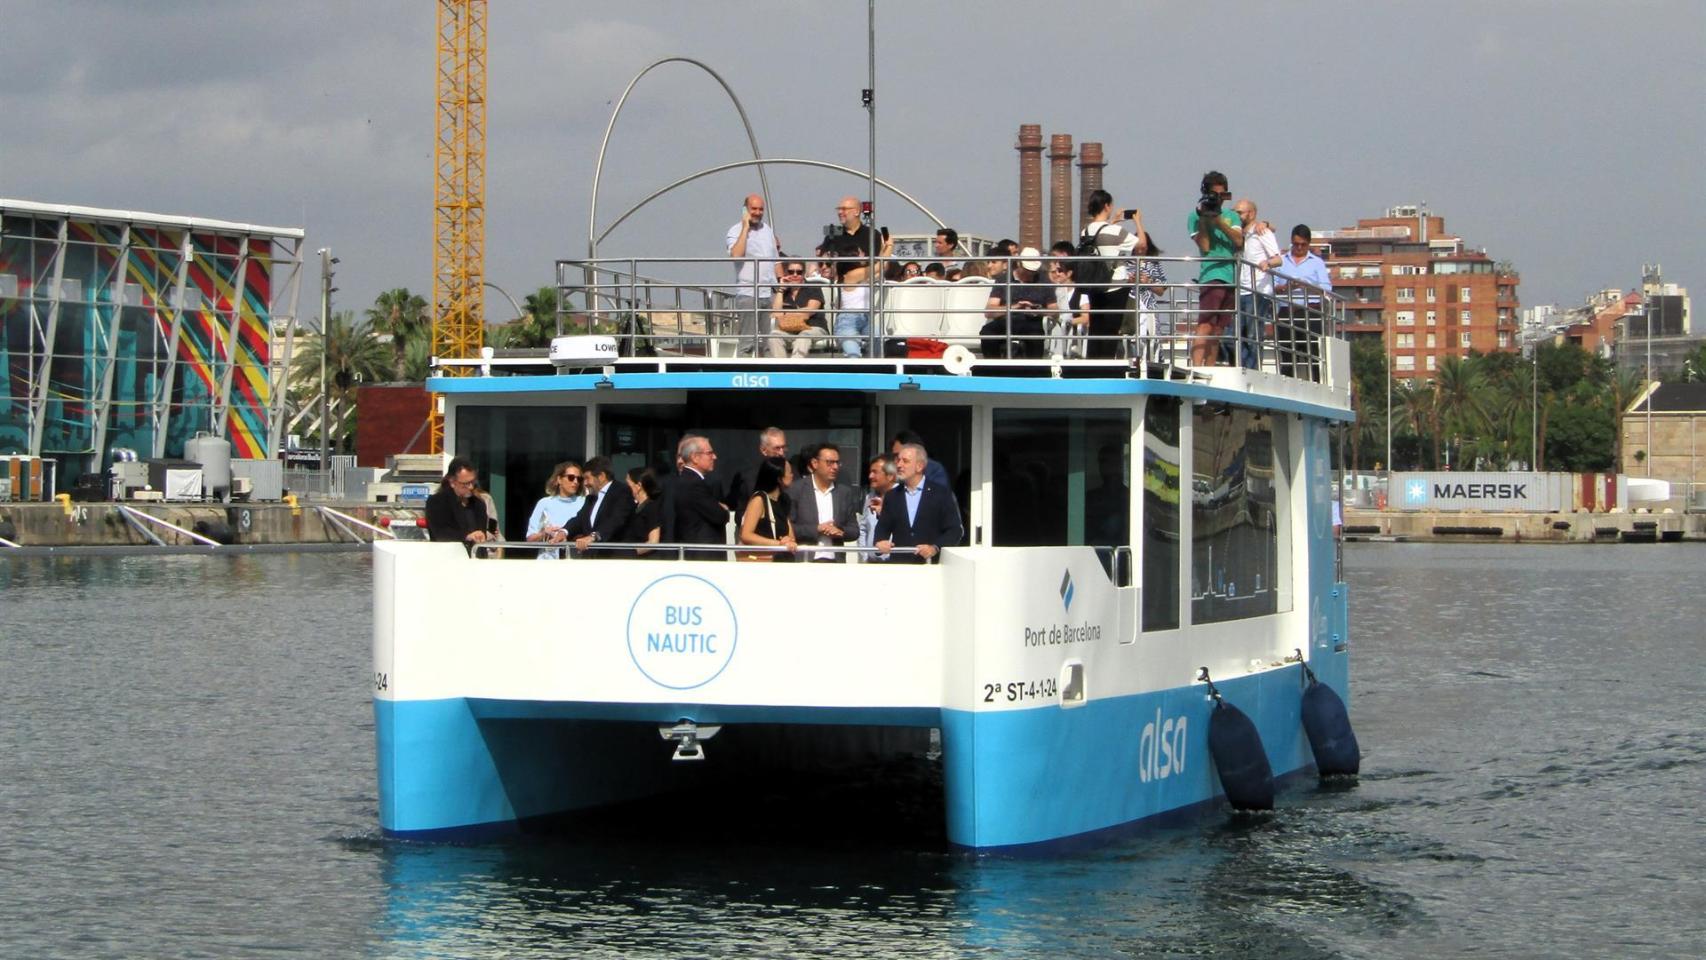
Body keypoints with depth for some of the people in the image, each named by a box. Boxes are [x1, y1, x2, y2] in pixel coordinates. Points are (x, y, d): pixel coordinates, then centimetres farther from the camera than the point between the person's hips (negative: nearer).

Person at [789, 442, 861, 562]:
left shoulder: (846, 492, 10)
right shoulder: (796, 490, 0)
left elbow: (854, 530, 11)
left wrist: (841, 532, -10)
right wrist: (816, 529, -14)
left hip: (835, 561, 3)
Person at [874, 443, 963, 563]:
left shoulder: (942, 494, 2)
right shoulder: (892, 496, 14)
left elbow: (955, 530, -2)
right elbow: (883, 528, 13)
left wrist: (935, 548, -17)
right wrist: (880, 542, -10)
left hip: (930, 564, -3)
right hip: (898, 565, 3)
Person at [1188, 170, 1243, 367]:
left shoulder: (1231, 216, 18)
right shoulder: (1195, 216, 4)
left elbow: (1239, 242, 2)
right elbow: (1204, 246, -7)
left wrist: (1220, 223, -9)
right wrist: (1203, 219, -11)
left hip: (1231, 276, 6)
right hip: (1211, 275, -6)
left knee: (1218, 331, 7)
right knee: (1205, 326, -19)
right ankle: (1196, 370, -28)